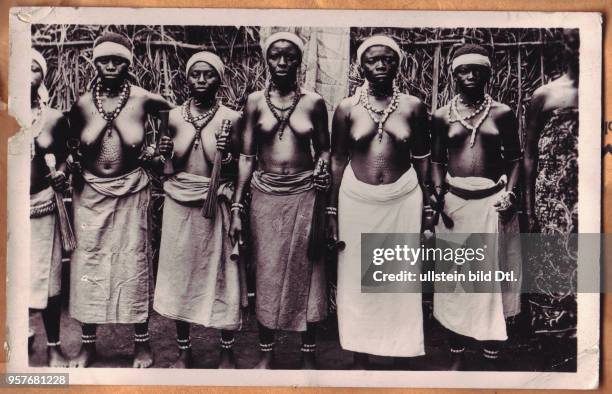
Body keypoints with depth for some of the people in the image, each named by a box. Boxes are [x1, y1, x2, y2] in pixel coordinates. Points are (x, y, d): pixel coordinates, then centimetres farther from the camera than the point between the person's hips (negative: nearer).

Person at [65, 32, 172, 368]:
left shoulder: (143, 100, -8)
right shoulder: (81, 104, -3)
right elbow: (70, 145, 11)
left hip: (131, 192, -1)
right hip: (91, 192, 2)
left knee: (133, 264, 5)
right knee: (87, 264, 6)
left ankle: (142, 343, 19)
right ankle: (87, 345, 21)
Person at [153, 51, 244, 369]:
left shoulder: (230, 118, -4)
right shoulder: (174, 116, 3)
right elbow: (173, 164, 12)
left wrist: (228, 155, -19)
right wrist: (165, 154, -8)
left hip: (216, 203, -2)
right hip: (180, 203, 3)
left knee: (221, 274, 5)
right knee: (179, 274, 10)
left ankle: (227, 352, 23)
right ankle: (184, 351, 26)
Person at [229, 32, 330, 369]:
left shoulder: (313, 102, 1)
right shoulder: (255, 101, 3)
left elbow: (324, 150, 10)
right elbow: (246, 156, 3)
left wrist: (325, 168, -12)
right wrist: (237, 207, -1)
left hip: (304, 195, 0)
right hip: (266, 196, 1)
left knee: (305, 272, 7)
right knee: (267, 274, 8)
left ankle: (308, 352, 23)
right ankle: (266, 352, 24)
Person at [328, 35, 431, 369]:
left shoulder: (413, 107, 2)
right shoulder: (347, 109, 1)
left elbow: (422, 160, 6)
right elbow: (337, 162, 3)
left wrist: (427, 207, 4)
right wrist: (332, 212, 1)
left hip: (403, 200, 0)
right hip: (356, 200, 0)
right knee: (356, 280, 7)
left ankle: (401, 348, 23)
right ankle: (360, 355, 21)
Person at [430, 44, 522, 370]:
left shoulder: (502, 113, 2)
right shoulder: (442, 116, 4)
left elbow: (514, 159, 6)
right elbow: (436, 161, 8)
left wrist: (510, 192, -7)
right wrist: (438, 193, -6)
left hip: (493, 201, 0)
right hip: (454, 202, 1)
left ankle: (491, 355, 20)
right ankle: (457, 355, 20)